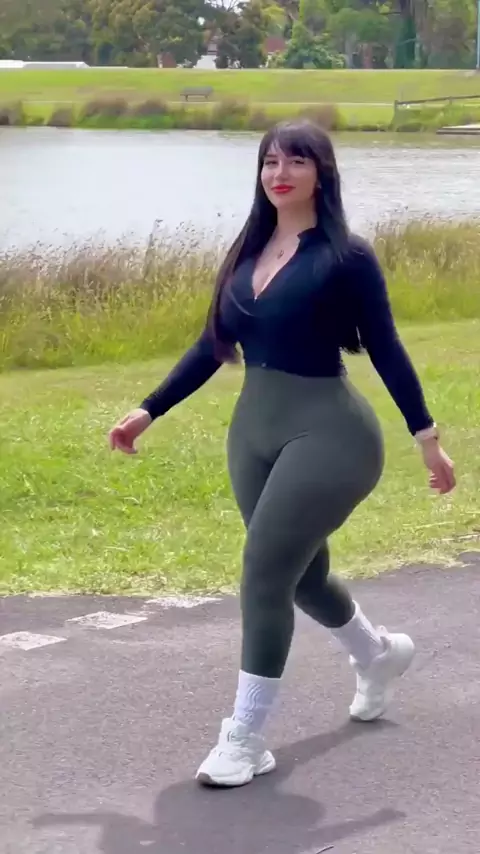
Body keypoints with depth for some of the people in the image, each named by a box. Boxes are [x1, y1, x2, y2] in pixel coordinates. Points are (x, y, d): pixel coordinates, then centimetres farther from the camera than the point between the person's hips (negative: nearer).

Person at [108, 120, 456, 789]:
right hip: (255, 429, 7)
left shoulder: (345, 255, -9)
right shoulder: (249, 252, 8)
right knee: (301, 572, 17)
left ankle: (246, 741, 0)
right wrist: (149, 410, 7)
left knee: (264, 573, -11)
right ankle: (380, 654, 48)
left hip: (326, 432, -7)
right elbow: (213, 346, 11)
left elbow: (385, 349, -6)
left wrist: (427, 435, -6)